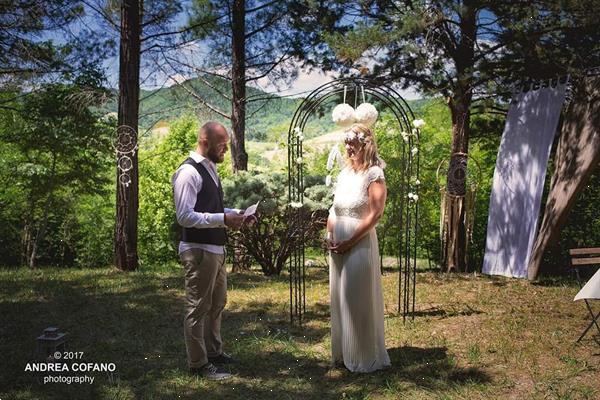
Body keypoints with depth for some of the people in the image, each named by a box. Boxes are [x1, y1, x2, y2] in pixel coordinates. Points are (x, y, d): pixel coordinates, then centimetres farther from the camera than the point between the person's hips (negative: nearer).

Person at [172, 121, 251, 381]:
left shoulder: (210, 168, 12)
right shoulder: (188, 172, -19)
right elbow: (185, 217, -25)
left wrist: (233, 213, 6)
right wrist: (223, 219, -25)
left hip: (216, 248, 10)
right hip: (199, 250, -10)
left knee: (217, 303, 22)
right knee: (198, 308, 3)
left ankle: (213, 352, 39)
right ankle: (199, 364, 16)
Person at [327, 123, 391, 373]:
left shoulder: (374, 174, -8)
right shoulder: (345, 172, 13)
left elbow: (375, 214, -15)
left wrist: (349, 242, -15)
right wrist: (330, 235, 1)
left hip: (360, 245, -7)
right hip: (338, 246, 7)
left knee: (359, 301, 0)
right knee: (339, 298, 13)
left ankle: (364, 358, 15)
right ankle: (342, 353, 28)